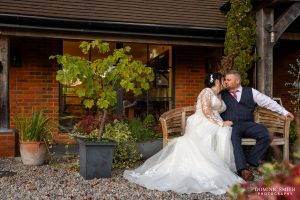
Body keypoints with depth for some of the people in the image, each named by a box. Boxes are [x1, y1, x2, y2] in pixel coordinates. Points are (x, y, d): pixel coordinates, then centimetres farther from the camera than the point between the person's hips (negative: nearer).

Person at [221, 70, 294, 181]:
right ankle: (242, 169, -36)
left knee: (265, 134, -25)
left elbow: (268, 102, 14)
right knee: (233, 137, -36)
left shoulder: (250, 92, 17)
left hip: (247, 124, 2)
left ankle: (251, 163, -13)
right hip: (230, 126, -2)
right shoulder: (222, 95, 16)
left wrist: (284, 112, 9)